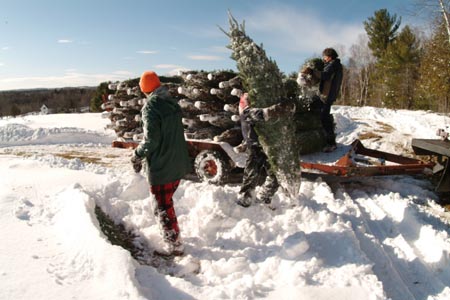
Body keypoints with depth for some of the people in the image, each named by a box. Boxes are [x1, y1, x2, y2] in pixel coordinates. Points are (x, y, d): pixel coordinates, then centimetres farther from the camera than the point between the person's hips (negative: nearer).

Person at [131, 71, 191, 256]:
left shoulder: (151, 107, -16)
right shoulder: (172, 103, 7)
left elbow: (151, 140, -22)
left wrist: (137, 156, -6)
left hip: (160, 166, -8)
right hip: (179, 164, 8)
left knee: (164, 206, 4)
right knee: (166, 201, 24)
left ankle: (174, 245, 11)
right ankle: (171, 234, 38)